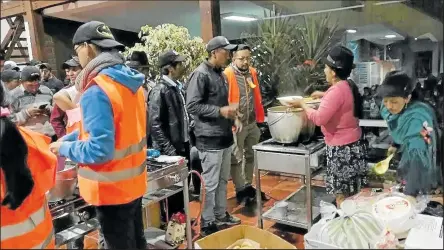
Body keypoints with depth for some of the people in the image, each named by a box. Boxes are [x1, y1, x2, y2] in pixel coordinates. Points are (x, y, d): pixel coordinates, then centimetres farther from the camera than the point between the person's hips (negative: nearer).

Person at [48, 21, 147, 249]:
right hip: (133, 182, 8)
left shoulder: (96, 90, -23)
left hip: (112, 189, -8)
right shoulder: (129, 81, 4)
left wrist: (64, 148, -10)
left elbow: (99, 149, -26)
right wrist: (69, 138, 11)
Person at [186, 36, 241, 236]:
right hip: (210, 139, -9)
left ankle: (221, 215, 33)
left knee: (223, 180, 18)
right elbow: (192, 106, -19)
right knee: (210, 184, 2)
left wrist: (230, 112, 6)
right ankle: (207, 224, 16)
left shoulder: (220, 73, 13)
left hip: (225, 136, 9)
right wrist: (220, 111, -20)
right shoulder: (200, 74, -14)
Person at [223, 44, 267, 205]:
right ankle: (240, 190, 18)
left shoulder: (252, 72, 8)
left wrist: (260, 118, 13)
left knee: (250, 156, 17)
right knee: (237, 159, 5)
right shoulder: (227, 75, -13)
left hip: (252, 123, 7)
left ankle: (248, 186, 33)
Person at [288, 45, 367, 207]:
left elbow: (319, 118, -26)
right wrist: (324, 96, 22)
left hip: (342, 149, -10)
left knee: (342, 195, 3)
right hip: (353, 145, 10)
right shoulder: (348, 86, 7)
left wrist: (302, 104, -12)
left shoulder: (337, 90, -22)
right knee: (351, 194, 18)